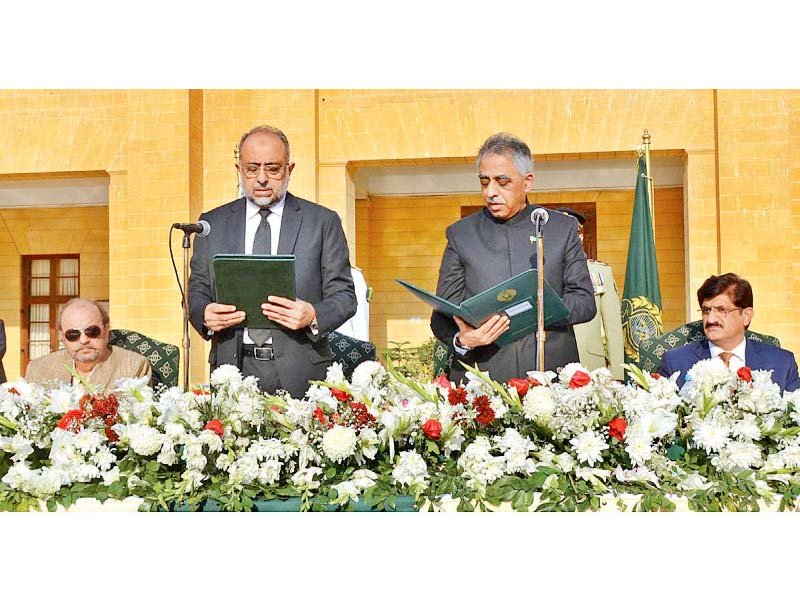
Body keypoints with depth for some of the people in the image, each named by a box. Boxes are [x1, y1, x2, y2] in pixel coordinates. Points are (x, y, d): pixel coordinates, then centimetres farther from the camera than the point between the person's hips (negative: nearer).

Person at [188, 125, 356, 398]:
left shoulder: (323, 222, 5)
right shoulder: (212, 223, 12)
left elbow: (344, 295, 4)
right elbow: (197, 291, 14)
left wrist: (313, 316, -16)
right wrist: (205, 315, -9)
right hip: (233, 368, 1)